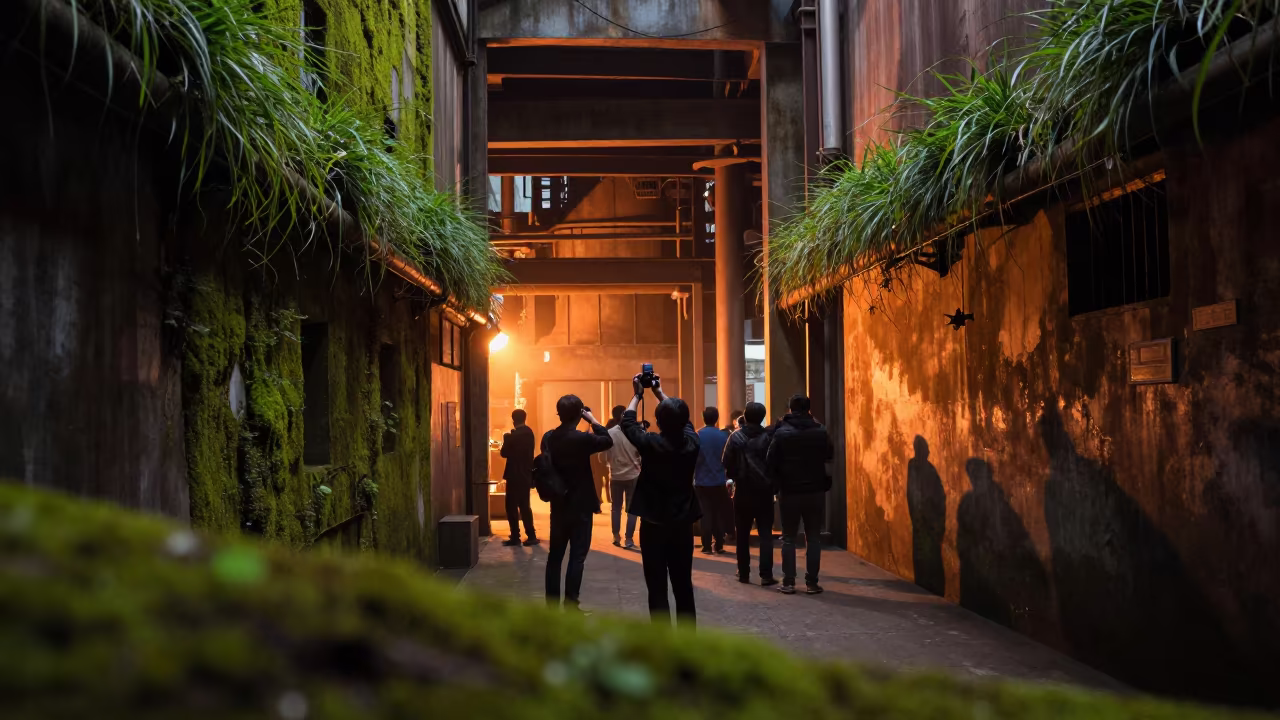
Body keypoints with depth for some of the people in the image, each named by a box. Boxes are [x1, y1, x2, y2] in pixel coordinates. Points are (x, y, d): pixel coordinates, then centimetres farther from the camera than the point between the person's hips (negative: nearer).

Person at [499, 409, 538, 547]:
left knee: (512, 506, 1)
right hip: (525, 474, 8)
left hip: (515, 475, -8)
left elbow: (504, 453, -13)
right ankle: (531, 536, 11)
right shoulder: (529, 432, 7)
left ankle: (515, 537, 2)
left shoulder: (514, 435, -17)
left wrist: (506, 438, 2)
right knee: (524, 505, 13)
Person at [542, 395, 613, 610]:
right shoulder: (581, 438, -19)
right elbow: (608, 441, -5)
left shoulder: (548, 437, 0)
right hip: (580, 506, -6)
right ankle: (570, 606, -2)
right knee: (577, 557, -1)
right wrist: (593, 420, -1)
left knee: (555, 555, 12)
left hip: (558, 505, 6)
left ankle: (552, 604, 16)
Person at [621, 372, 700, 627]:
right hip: (683, 525, 4)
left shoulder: (651, 443, -16)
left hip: (654, 525, -4)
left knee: (657, 589, 0)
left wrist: (637, 395, 15)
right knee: (683, 586, 12)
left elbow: (627, 423, 2)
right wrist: (659, 393, 24)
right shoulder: (692, 442, -5)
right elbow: (682, 420, 17)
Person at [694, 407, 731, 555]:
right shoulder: (723, 436, -3)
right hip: (719, 481, 1)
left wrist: (693, 477, 7)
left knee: (706, 514, 4)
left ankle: (707, 546, 2)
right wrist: (728, 477, 13)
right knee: (719, 514, 9)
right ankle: (719, 546, 8)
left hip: (702, 481, -1)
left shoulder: (697, 436, -8)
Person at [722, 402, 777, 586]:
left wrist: (736, 477, 9)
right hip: (764, 491, 0)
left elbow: (727, 464, -8)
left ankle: (744, 573, 14)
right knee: (765, 533, 3)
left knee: (743, 534, 12)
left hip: (743, 491, 0)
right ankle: (766, 575, -4)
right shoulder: (768, 436, -6)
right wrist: (771, 481, 10)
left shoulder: (736, 437, -6)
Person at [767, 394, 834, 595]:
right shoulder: (820, 431, -5)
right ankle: (811, 583, 5)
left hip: (789, 491, -1)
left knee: (788, 537, 8)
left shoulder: (781, 433, -9)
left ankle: (788, 582, 5)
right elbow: (829, 455, 10)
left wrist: (779, 481, 7)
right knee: (813, 538, 8)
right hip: (815, 491, 1)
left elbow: (770, 462, -8)